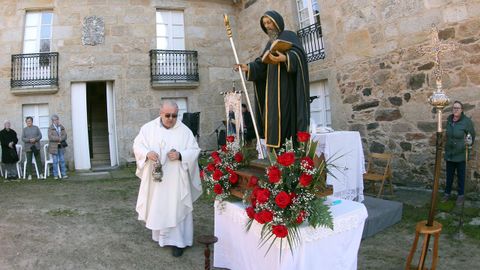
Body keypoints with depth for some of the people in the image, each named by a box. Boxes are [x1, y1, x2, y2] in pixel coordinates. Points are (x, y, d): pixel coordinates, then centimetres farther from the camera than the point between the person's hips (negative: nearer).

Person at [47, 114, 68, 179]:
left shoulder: (62, 127, 11)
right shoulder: (50, 128, 0)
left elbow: (65, 135, 4)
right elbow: (50, 137, -11)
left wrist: (60, 140, -13)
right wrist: (59, 138, -14)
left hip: (61, 146, 3)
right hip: (54, 147, -3)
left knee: (62, 160, 3)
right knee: (55, 161, -1)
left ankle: (64, 174, 6)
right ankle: (55, 175, 5)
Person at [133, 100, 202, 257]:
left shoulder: (185, 131, -3)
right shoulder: (148, 128, 2)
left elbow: (195, 150, -3)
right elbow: (137, 145, 2)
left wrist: (180, 155, -21)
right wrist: (147, 153, -19)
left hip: (176, 180, -2)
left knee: (176, 208, 0)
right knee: (156, 207, 13)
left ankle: (176, 241, 8)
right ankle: (159, 234, 33)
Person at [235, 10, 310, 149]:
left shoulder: (288, 35, 3)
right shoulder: (270, 43, 24)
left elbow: (298, 53, -14)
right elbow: (262, 64, 16)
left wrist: (285, 58, -33)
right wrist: (249, 67, 1)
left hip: (285, 84, -8)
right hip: (272, 85, 8)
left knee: (282, 114, -15)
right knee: (272, 115, 1)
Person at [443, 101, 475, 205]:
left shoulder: (467, 121, -14)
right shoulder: (449, 119, 0)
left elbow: (472, 135, -4)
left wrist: (469, 142, -18)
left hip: (460, 154, -4)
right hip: (449, 153, 4)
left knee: (461, 176, 10)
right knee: (449, 175, 15)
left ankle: (461, 195, 25)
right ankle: (447, 193, 29)